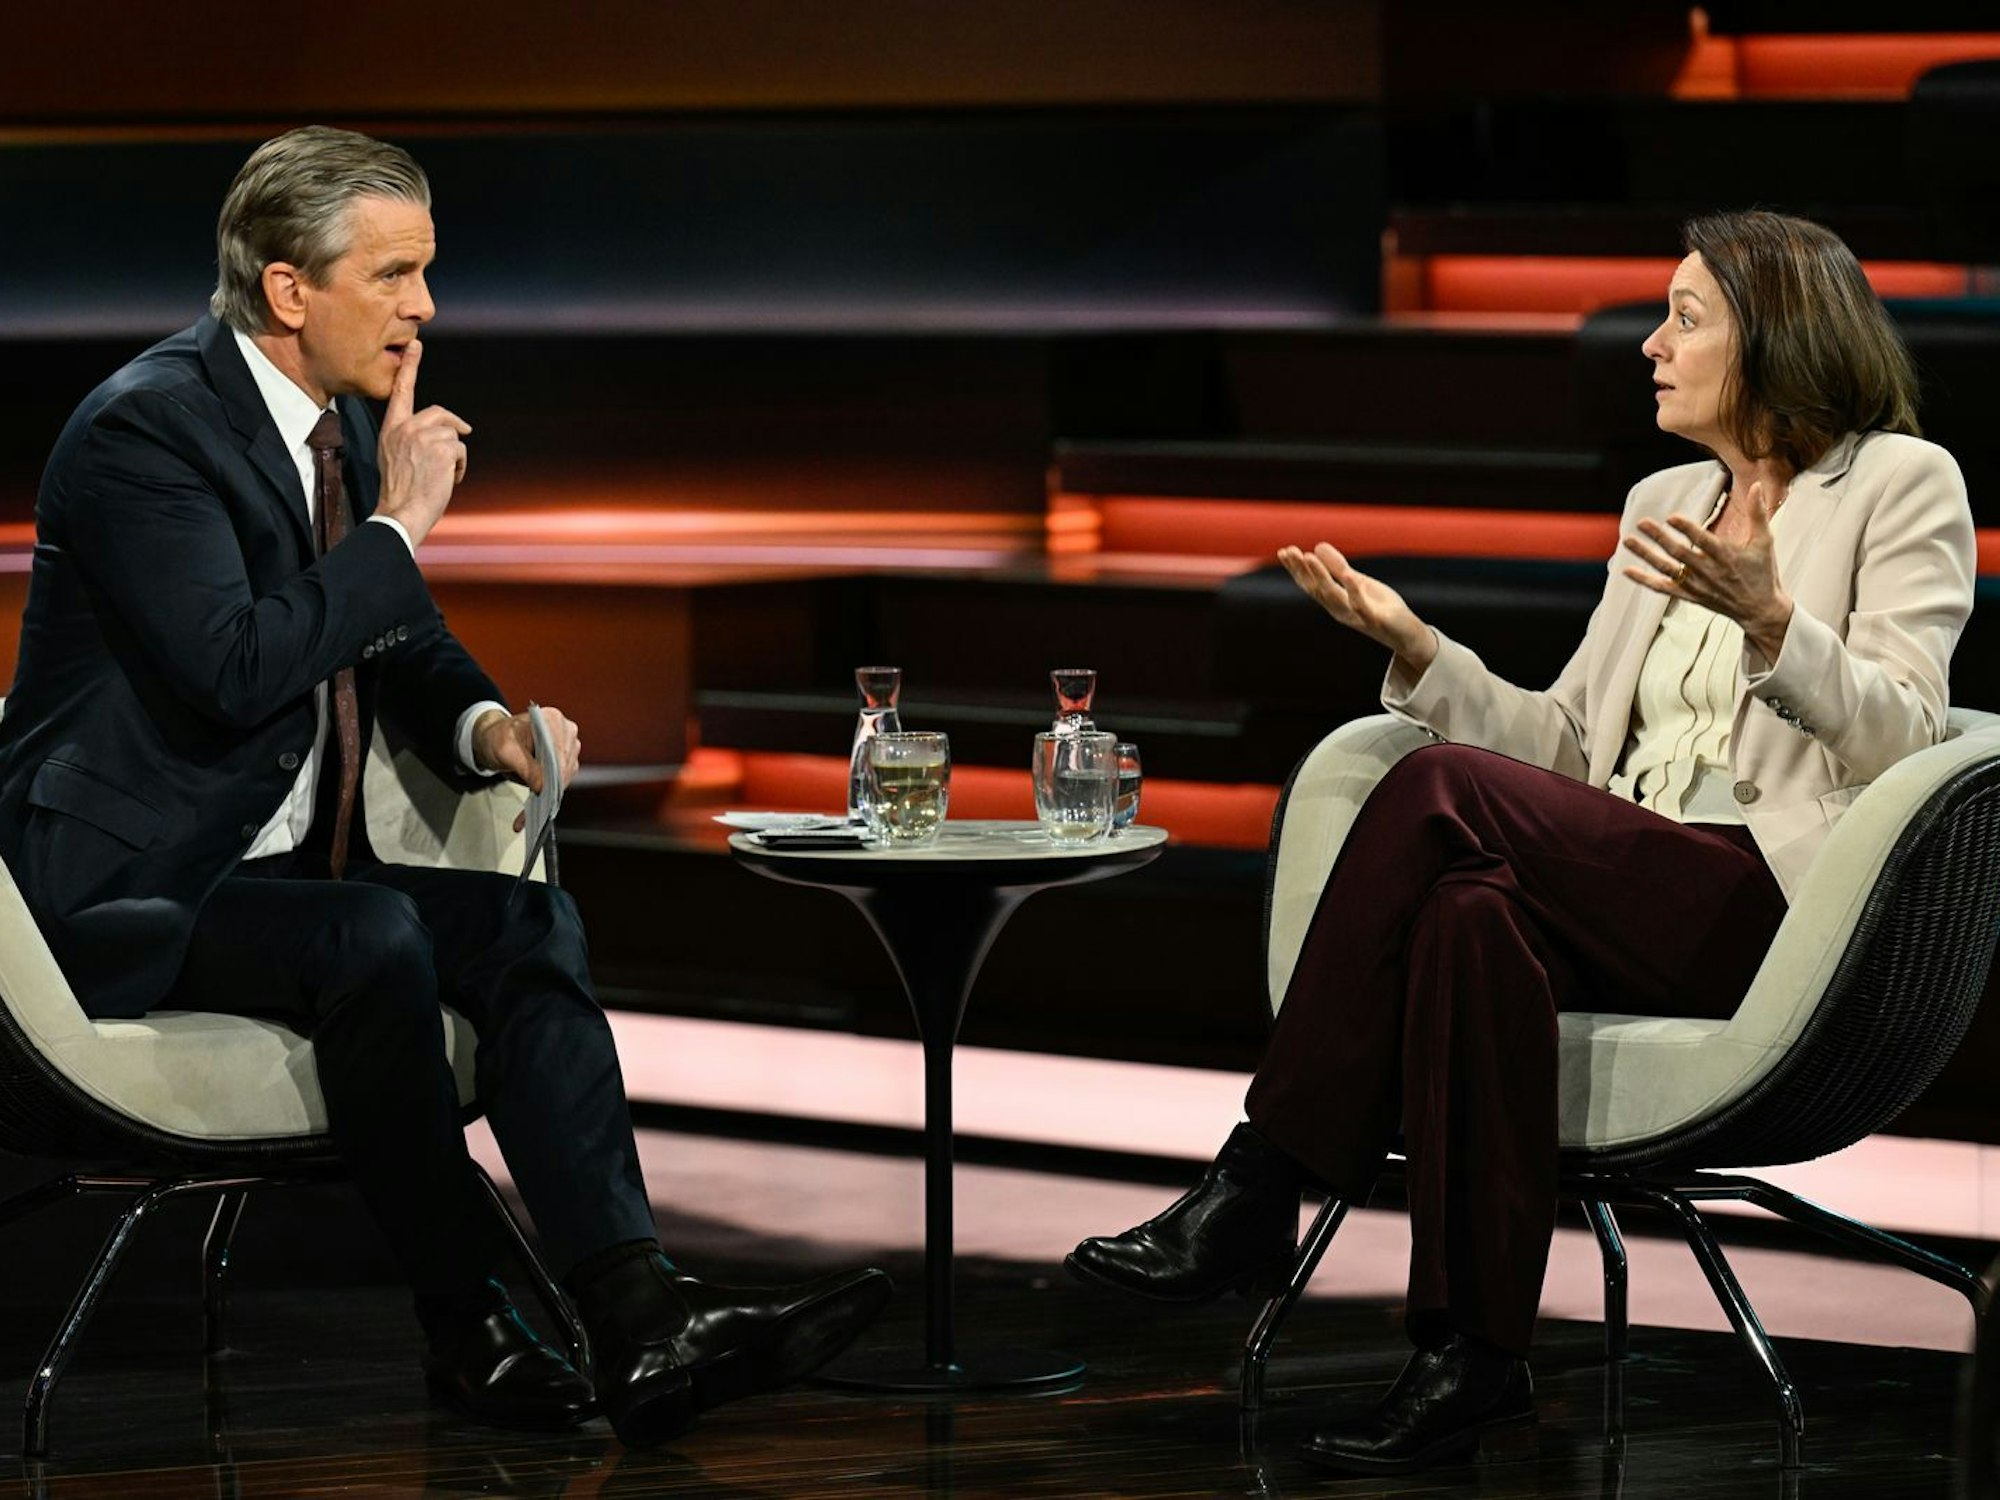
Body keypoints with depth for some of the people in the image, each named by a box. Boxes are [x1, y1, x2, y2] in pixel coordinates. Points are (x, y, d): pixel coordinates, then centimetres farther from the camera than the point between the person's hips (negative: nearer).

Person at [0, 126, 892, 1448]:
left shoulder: (346, 425, 10)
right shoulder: (146, 426, -16)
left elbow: (404, 644, 21)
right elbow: (232, 667, -27)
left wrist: (485, 726, -2)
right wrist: (397, 526, -18)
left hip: (273, 873, 8)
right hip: (128, 888, -8)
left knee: (529, 923, -16)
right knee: (373, 936, -33)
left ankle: (640, 1318, -28)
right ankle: (469, 1325, -19)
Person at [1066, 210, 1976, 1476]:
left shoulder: (1904, 485, 4)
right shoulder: (1666, 503, 24)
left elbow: (1903, 737, -9)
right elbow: (1570, 745, 20)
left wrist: (1768, 620, -25)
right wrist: (1418, 648, 7)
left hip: (1784, 906, -6)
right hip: (1636, 893, 6)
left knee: (1441, 791, -27)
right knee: (1471, 911, -32)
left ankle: (1260, 1190, -25)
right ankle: (1476, 1358, -32)